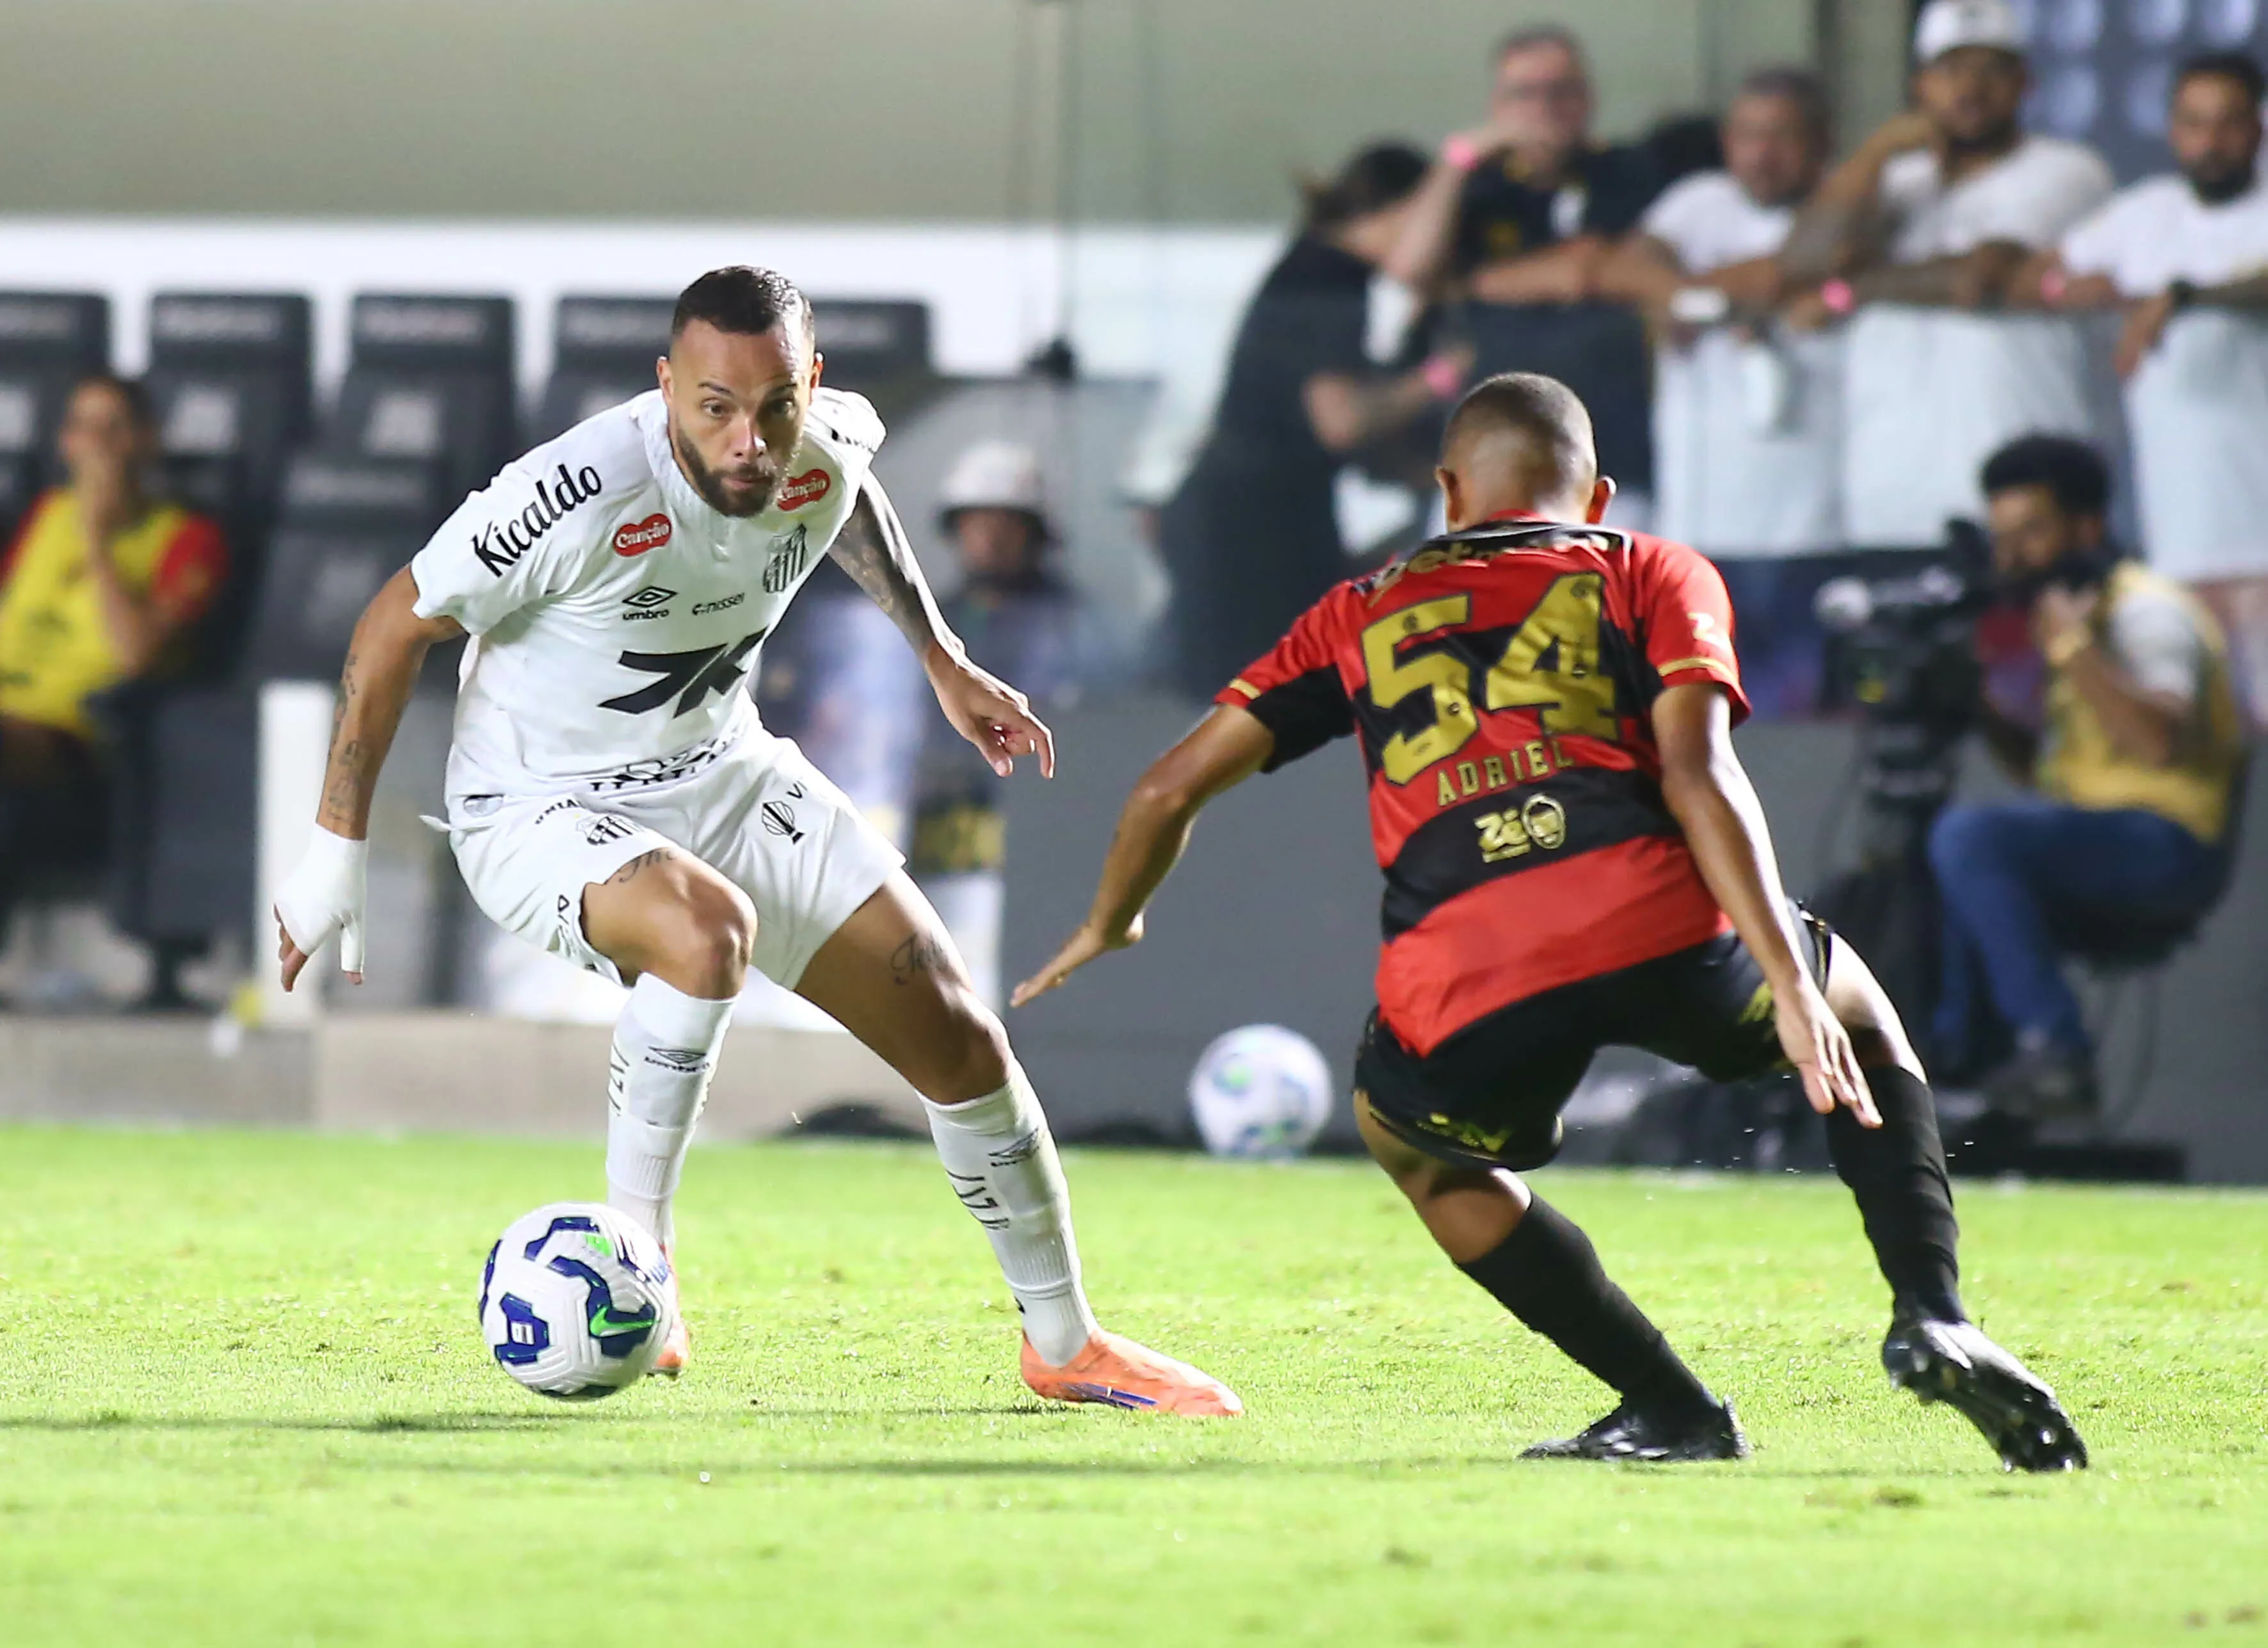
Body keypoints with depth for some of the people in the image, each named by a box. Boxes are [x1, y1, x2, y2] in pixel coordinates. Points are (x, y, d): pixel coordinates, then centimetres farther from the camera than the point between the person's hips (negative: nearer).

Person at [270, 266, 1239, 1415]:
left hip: (724, 776, 6)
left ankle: (1066, 1345, 22)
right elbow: (395, 629, -18)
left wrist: (945, 664, 17)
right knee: (706, 927, -40)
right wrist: (334, 852, -15)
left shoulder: (826, 450, -14)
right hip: (543, 812, -6)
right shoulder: (583, 496, -32)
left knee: (956, 1038, 3)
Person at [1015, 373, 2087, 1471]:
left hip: (1457, 997, 0)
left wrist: (1106, 929, 47)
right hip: (1656, 933, 0)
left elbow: (1171, 788, 28)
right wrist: (1792, 986, -4)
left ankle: (1671, 1410, 20)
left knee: (1411, 1136, 35)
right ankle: (1932, 1319, 11)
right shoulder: (1652, 576, 22)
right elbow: (1697, 776, 4)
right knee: (1852, 1009, 32)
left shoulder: (1359, 616, 29)